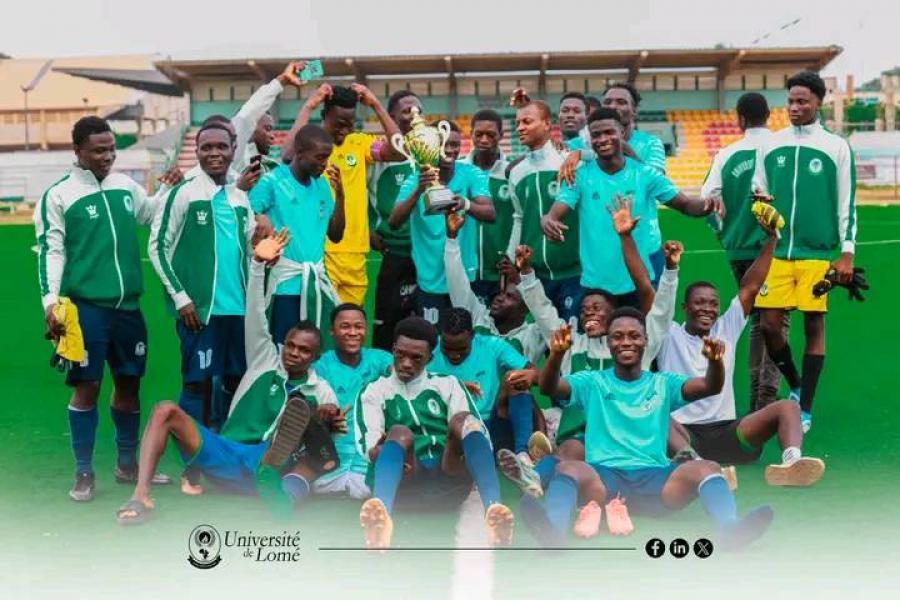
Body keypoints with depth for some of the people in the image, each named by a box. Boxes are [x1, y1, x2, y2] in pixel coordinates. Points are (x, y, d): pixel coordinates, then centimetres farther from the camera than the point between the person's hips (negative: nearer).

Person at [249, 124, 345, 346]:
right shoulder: (271, 181, -7)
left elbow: (335, 235, 11)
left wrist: (339, 194, 2)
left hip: (317, 282, 5)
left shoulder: (322, 185, 11)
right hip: (286, 283, -5)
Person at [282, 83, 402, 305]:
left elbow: (399, 151, -3)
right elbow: (288, 156, -26)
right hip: (320, 251, -5)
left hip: (355, 253, 5)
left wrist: (376, 105, -4)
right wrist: (308, 106, -19)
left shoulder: (360, 142, 9)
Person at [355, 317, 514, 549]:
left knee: (463, 420, -26)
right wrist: (389, 454, -23)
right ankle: (381, 514, -61)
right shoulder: (375, 390, 16)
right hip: (406, 481, -1)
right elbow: (369, 446, 1)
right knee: (399, 432, -31)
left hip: (450, 479, 1)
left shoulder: (447, 384, 20)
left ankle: (493, 510, -49)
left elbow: (479, 434, 8)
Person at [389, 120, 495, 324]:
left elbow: (490, 213, -18)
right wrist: (418, 191, -32)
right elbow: (393, 223, -17)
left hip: (465, 276, 1)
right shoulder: (415, 179, -6)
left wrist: (466, 204, -40)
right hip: (430, 279, 0)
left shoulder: (471, 173, -5)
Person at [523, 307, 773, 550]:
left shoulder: (663, 383, 19)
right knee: (567, 467, -33)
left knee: (708, 467, -25)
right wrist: (557, 354, -25)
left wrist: (715, 361, -22)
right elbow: (549, 387, -2)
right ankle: (554, 530, -61)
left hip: (654, 475, 2)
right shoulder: (592, 382, 15)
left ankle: (730, 530, -51)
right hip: (604, 475, -1)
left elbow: (710, 387, 2)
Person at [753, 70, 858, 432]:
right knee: (769, 324, -2)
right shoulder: (771, 145, 9)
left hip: (818, 253, -2)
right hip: (777, 252, 2)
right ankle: (795, 387, 25)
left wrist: (847, 252, -3)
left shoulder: (837, 147, 2)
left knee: (814, 326, 1)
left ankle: (805, 408, 13)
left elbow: (847, 203, 2)